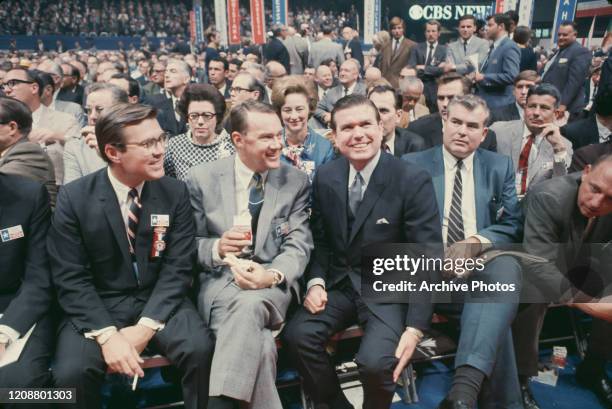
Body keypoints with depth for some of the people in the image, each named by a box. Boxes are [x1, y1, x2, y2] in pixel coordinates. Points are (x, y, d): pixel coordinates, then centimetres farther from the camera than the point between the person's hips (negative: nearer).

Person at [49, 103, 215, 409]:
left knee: (200, 349, -25)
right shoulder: (74, 197, -7)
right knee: (71, 372, -26)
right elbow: (70, 279, -8)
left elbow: (178, 268, -6)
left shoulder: (175, 193, -4)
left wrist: (145, 327, -17)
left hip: (159, 302, 1)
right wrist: (107, 334, -21)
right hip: (97, 306, 0)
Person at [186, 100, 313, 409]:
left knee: (250, 304, -37)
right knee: (259, 344, -33)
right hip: (219, 281, 0)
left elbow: (298, 246, 0)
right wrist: (217, 248, -18)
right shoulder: (202, 179, 4)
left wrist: (272, 275, -23)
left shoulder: (296, 181, 6)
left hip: (272, 284, 1)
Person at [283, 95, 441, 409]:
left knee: (375, 361, -26)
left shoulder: (413, 180, -14)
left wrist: (415, 328, -21)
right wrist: (316, 281, -8)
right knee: (296, 335, -18)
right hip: (339, 283, 4)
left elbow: (428, 259, -14)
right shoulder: (325, 176, 0)